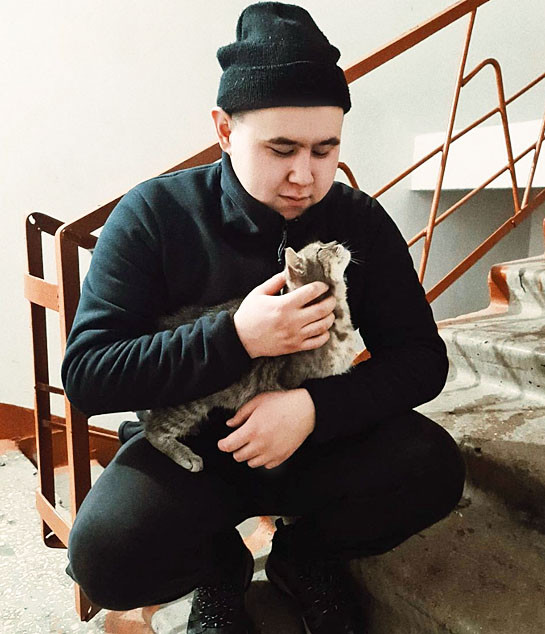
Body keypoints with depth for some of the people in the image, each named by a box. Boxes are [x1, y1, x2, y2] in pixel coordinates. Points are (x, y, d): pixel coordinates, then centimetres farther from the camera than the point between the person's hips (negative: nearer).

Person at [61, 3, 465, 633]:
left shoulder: (361, 221, -6)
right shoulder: (153, 215, -13)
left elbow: (421, 358, -7)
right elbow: (84, 374, -17)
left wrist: (314, 405, -26)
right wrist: (236, 338, -30)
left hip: (320, 437, 2)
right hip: (187, 445, -1)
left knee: (432, 464, -24)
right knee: (105, 553, -28)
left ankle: (307, 555, 8)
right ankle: (219, 568, 9)